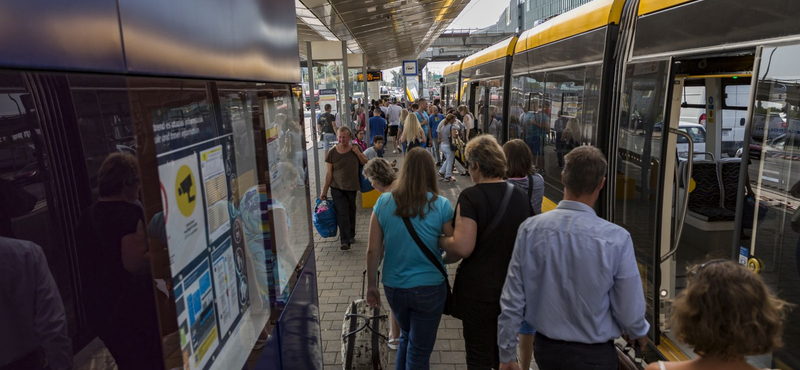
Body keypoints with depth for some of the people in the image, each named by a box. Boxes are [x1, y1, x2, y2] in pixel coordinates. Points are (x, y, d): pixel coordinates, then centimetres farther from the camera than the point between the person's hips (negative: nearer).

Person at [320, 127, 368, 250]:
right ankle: (344, 241, -8)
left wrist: (358, 153, -11)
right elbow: (329, 173, -4)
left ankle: (351, 235, 35)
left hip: (352, 187, 3)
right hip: (337, 188, -2)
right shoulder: (332, 153, -8)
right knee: (342, 213, -11)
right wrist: (324, 191, -4)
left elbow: (365, 163, 7)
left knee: (351, 212, 16)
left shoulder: (355, 149, -1)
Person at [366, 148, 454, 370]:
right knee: (420, 351, 15)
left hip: (393, 287, 3)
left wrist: (371, 284, 7)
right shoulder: (441, 205, -14)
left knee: (406, 337, 28)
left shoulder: (384, 202, -8)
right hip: (429, 287, -3)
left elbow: (373, 250, -4)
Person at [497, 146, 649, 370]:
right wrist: (640, 333, 13)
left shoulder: (529, 229, -15)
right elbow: (630, 314, -12)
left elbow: (512, 301, -10)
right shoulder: (616, 239, -21)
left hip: (545, 349, 3)